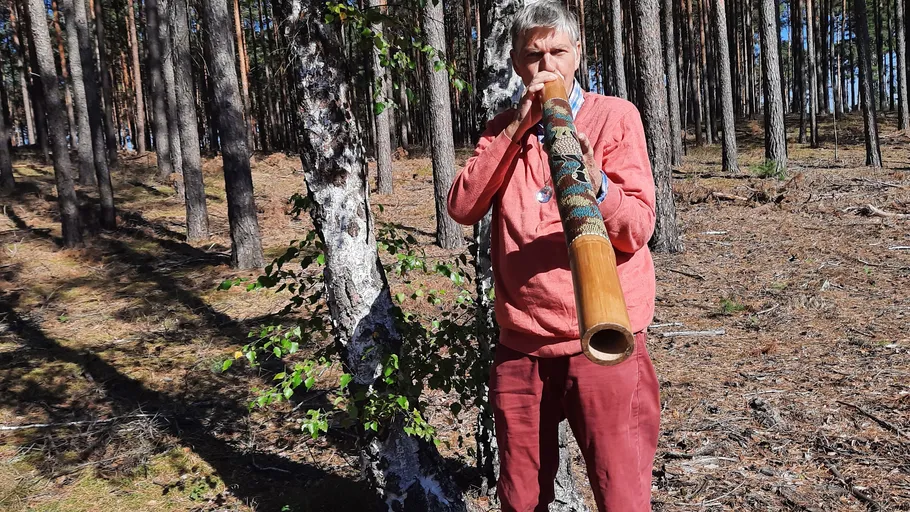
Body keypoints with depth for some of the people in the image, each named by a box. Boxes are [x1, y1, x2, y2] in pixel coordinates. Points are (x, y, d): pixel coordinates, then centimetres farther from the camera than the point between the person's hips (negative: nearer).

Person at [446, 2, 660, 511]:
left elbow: (637, 229, -9)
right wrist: (517, 128, -12)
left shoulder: (615, 115, 0)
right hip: (521, 346, 3)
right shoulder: (503, 129, 10)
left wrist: (596, 186, -30)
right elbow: (463, 208, -6)